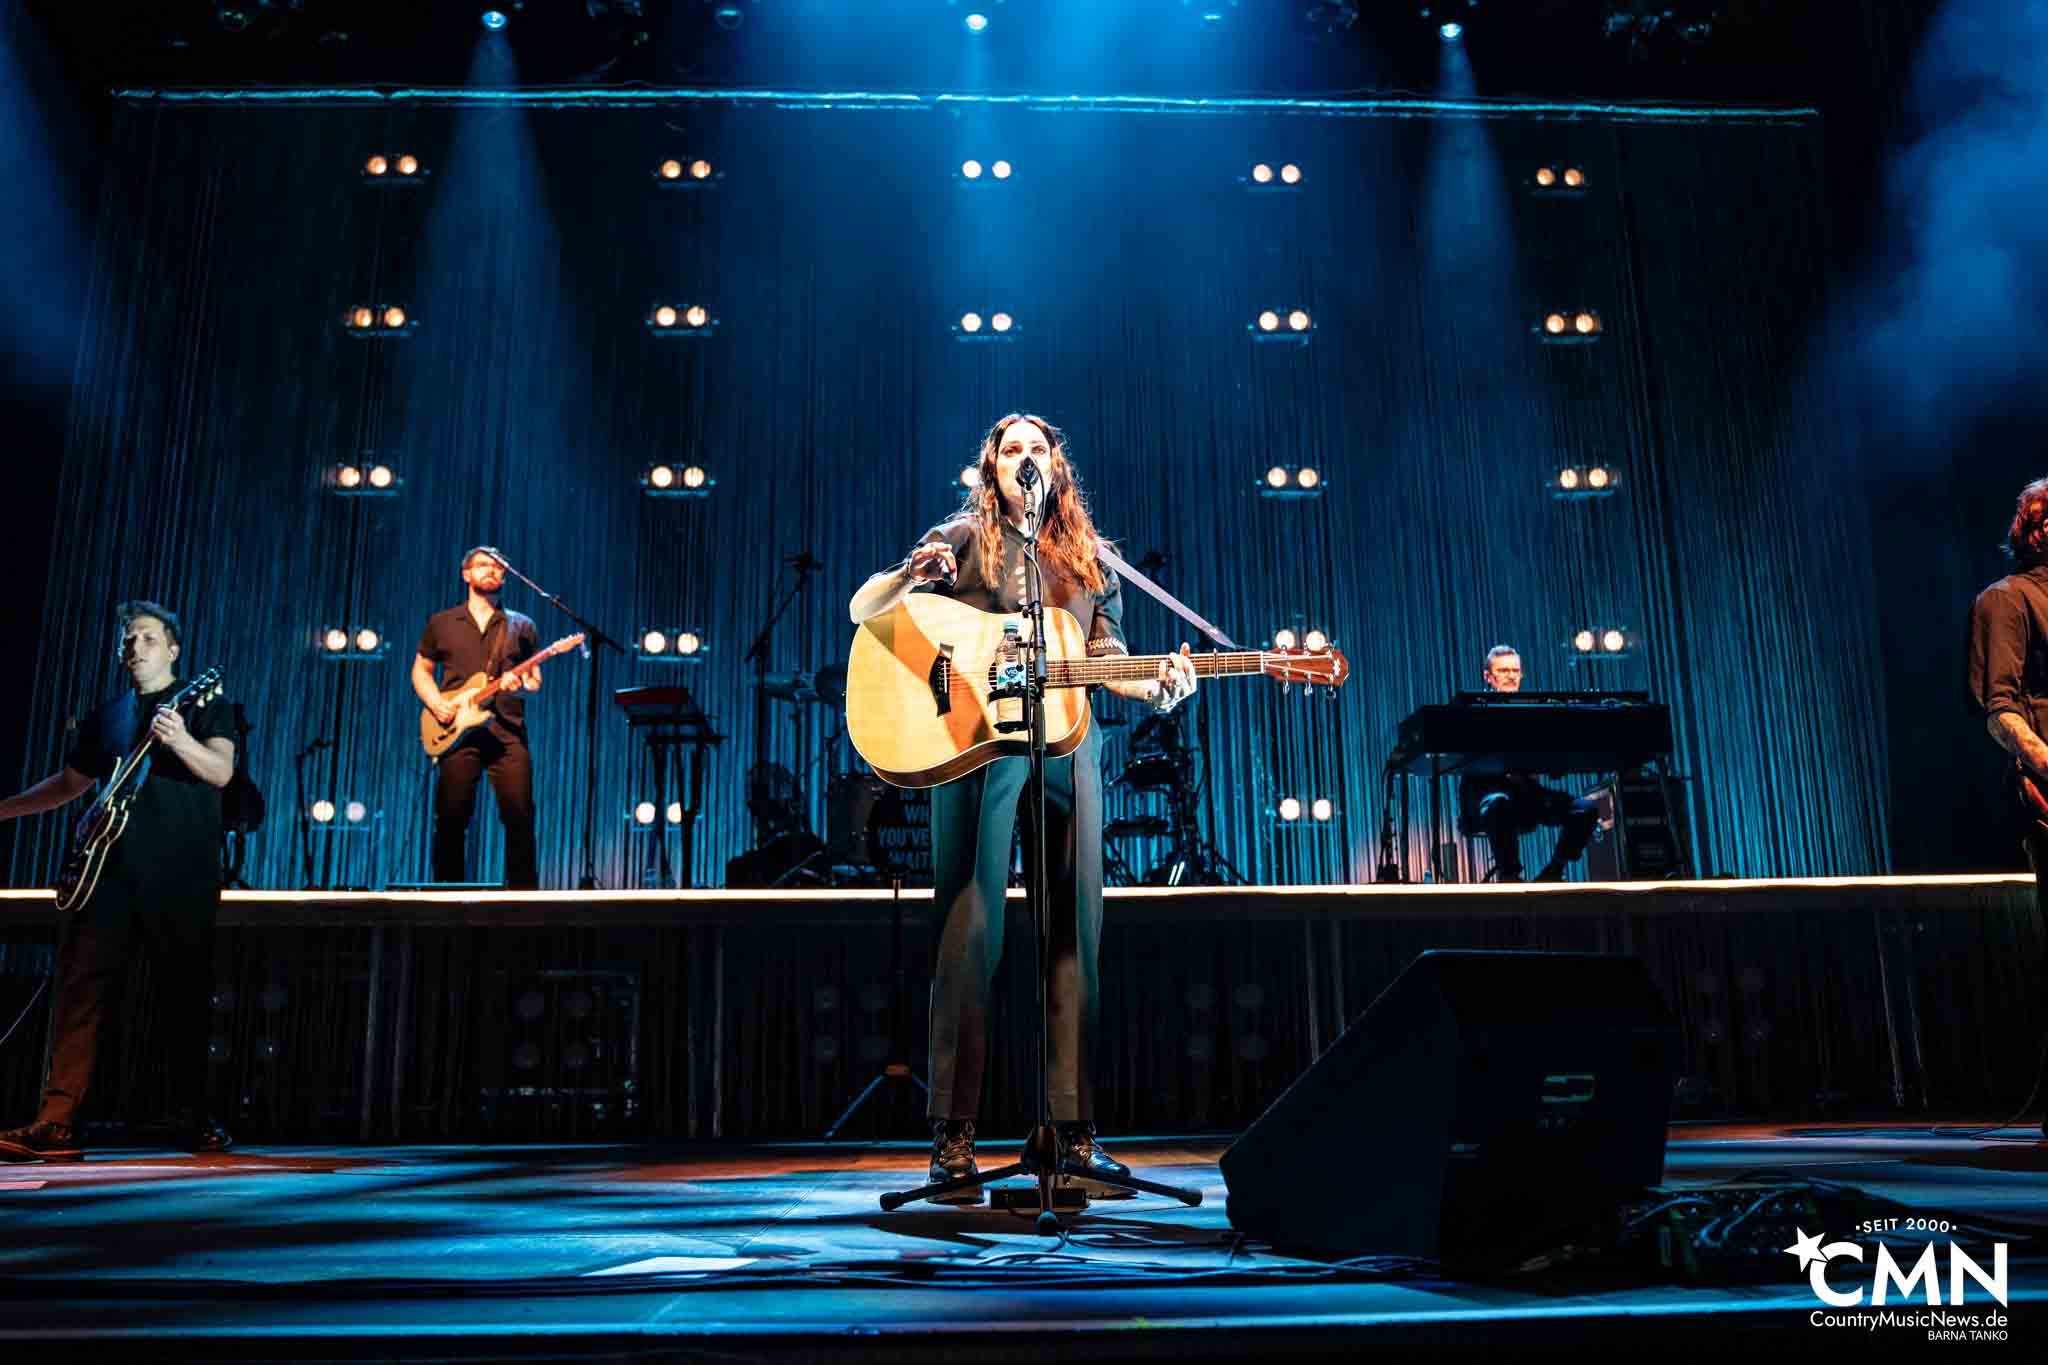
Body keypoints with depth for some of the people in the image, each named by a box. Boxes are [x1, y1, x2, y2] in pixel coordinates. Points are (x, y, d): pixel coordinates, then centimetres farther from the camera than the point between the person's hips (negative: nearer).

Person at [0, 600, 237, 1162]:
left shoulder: (203, 704, 4)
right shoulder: (106, 718, 20)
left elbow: (221, 771, -12)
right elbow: (68, 784, 29)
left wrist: (178, 740, -30)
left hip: (183, 881, -5)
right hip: (110, 873, 5)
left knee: (188, 997, -1)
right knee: (80, 990, -3)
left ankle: (194, 1118, 10)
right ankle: (57, 1121, -2)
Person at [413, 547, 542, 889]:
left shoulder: (522, 626, 13)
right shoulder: (441, 623, 14)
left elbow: (536, 680, 13)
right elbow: (421, 670, 17)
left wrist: (521, 685, -10)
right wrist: (435, 703, -1)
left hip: (508, 733, 0)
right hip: (457, 732, 0)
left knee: (520, 817, -8)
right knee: (451, 819, -2)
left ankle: (523, 893, -1)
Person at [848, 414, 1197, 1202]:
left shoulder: (1086, 558, 19)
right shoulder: (963, 538, 9)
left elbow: (1108, 659, 15)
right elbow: (862, 611, 4)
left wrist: (1158, 690, -6)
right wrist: (910, 574, -17)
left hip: (1066, 747, 4)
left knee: (1076, 931, 1)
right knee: (972, 933, -7)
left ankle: (1076, 1130, 8)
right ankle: (953, 1136, -2)